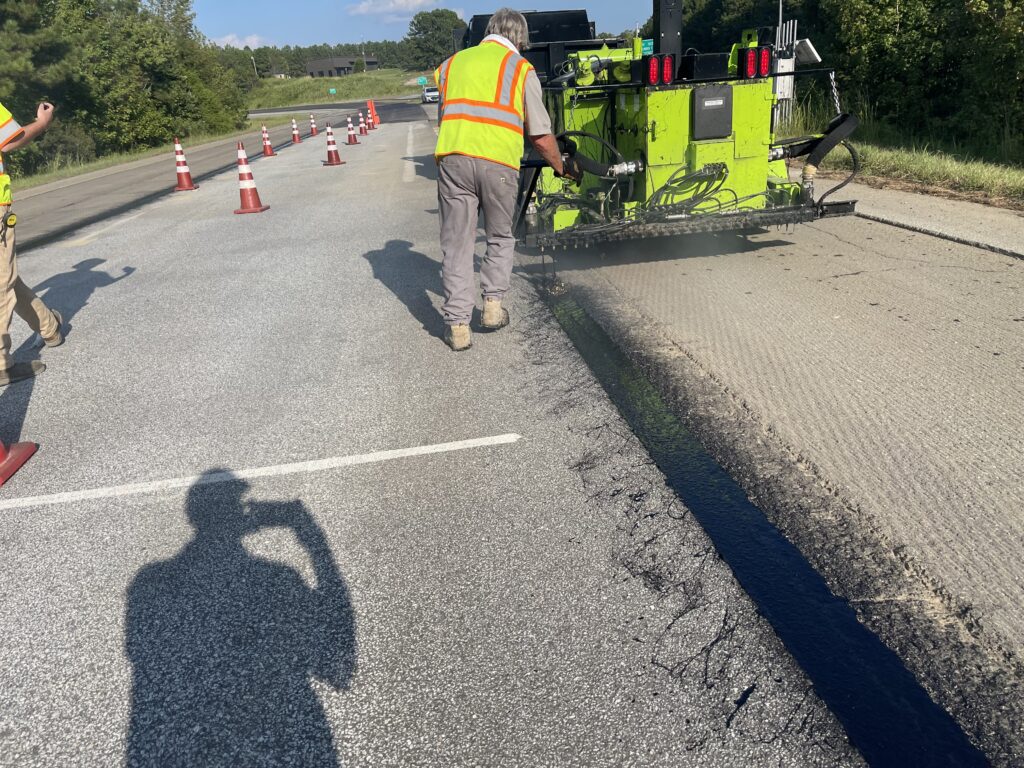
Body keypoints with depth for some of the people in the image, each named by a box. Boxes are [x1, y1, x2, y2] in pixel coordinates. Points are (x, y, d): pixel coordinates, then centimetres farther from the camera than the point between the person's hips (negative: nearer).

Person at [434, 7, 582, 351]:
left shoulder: (451, 64, 22)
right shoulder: (520, 68, 12)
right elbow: (540, 134, 11)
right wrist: (561, 167, 26)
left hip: (452, 158, 2)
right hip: (499, 162, -2)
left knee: (456, 244, 7)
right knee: (500, 238, 20)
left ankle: (457, 324, 5)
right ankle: (493, 306, 16)